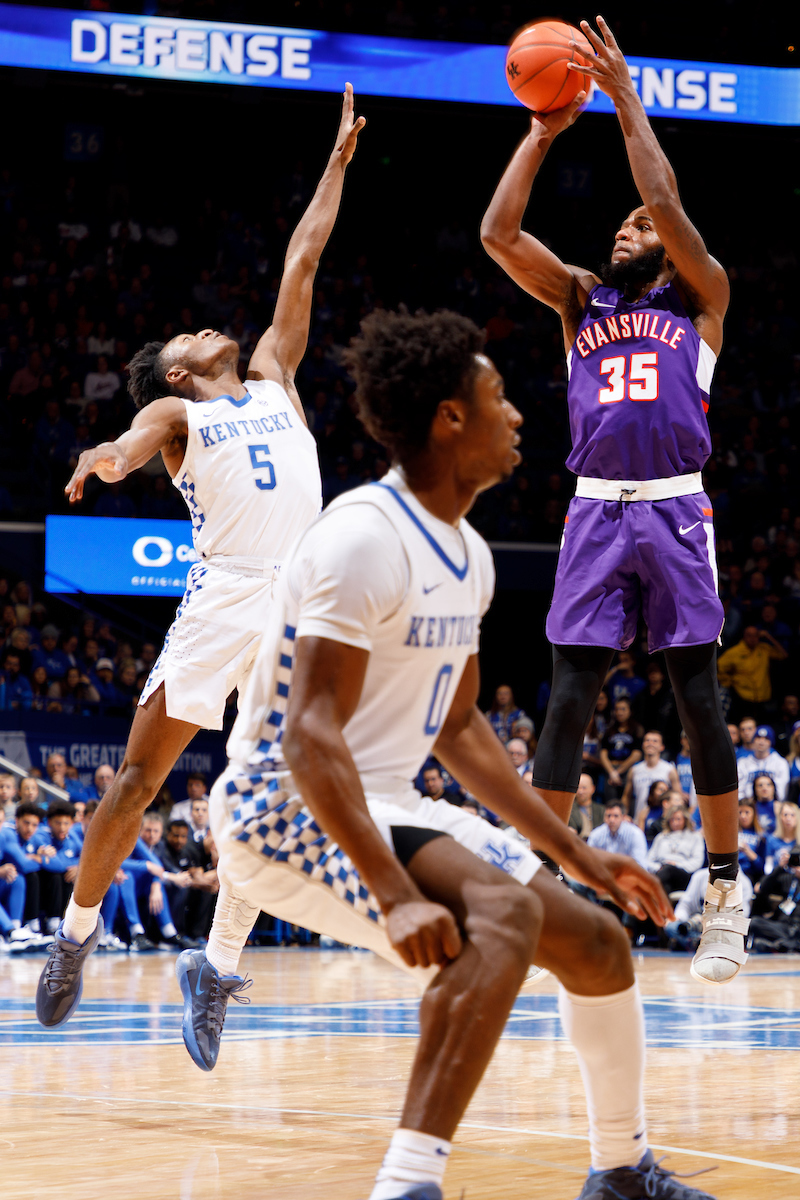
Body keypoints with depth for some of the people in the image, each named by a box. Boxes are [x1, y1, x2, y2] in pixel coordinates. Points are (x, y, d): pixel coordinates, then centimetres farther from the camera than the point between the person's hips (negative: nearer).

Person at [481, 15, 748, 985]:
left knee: (696, 696, -1)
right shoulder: (580, 300, 17)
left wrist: (626, 102, -4)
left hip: (675, 511, -2)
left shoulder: (699, 299, 9)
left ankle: (726, 894, 5)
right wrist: (543, 132, 4)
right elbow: (498, 233, 4)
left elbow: (667, 205, -6)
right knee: (568, 696, -3)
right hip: (595, 510, 2)